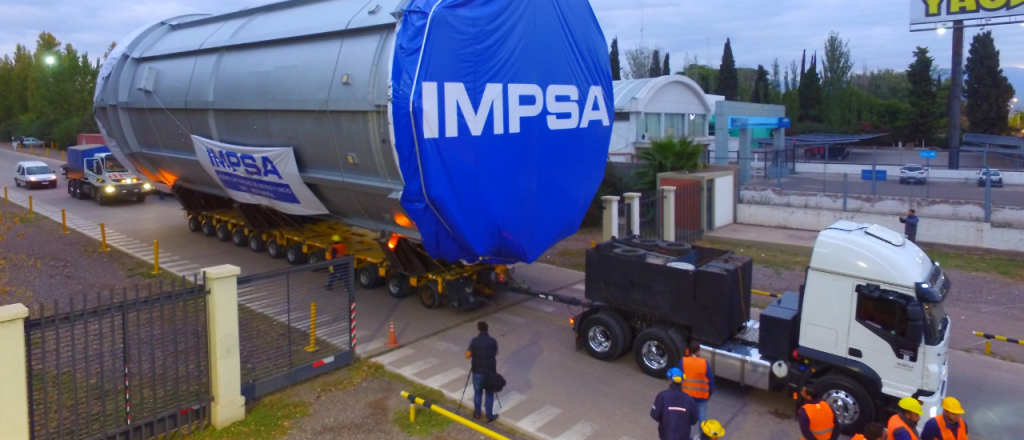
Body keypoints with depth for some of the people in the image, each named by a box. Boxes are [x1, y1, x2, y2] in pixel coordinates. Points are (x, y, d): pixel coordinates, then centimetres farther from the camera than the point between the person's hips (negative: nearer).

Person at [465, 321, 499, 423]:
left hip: (477, 372, 0)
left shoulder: (474, 341, -12)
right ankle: (489, 416, 18)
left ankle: (477, 414, 31)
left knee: (477, 393, 17)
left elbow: (467, 356, -5)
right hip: (490, 372, 0)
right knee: (489, 394, 11)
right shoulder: (493, 341, -8)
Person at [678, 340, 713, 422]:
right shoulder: (704, 363, -13)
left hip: (686, 394, 0)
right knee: (702, 416, 13)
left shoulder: (683, 361, -13)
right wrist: (710, 392, 10)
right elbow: (710, 379, -5)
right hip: (701, 395, 0)